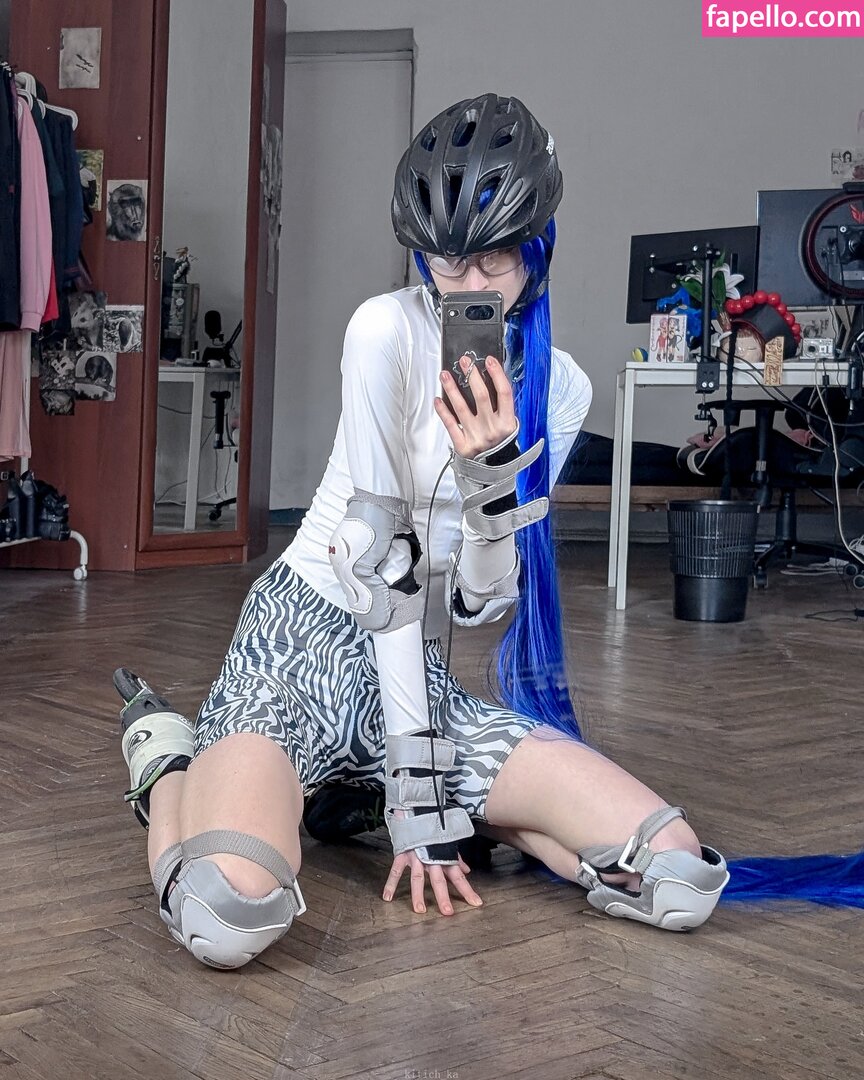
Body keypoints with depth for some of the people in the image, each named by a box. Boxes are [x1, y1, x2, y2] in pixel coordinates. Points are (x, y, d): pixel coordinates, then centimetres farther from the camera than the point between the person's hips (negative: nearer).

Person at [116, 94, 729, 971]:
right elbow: (381, 554, -16)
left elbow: (480, 603, -2)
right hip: (309, 644, -6)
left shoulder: (559, 389, 3)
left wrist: (492, 471, -22)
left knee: (681, 879, -9)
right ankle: (165, 758, 2)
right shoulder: (389, 329, -12)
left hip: (419, 670, 6)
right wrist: (417, 781, -18)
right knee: (229, 917, -37)